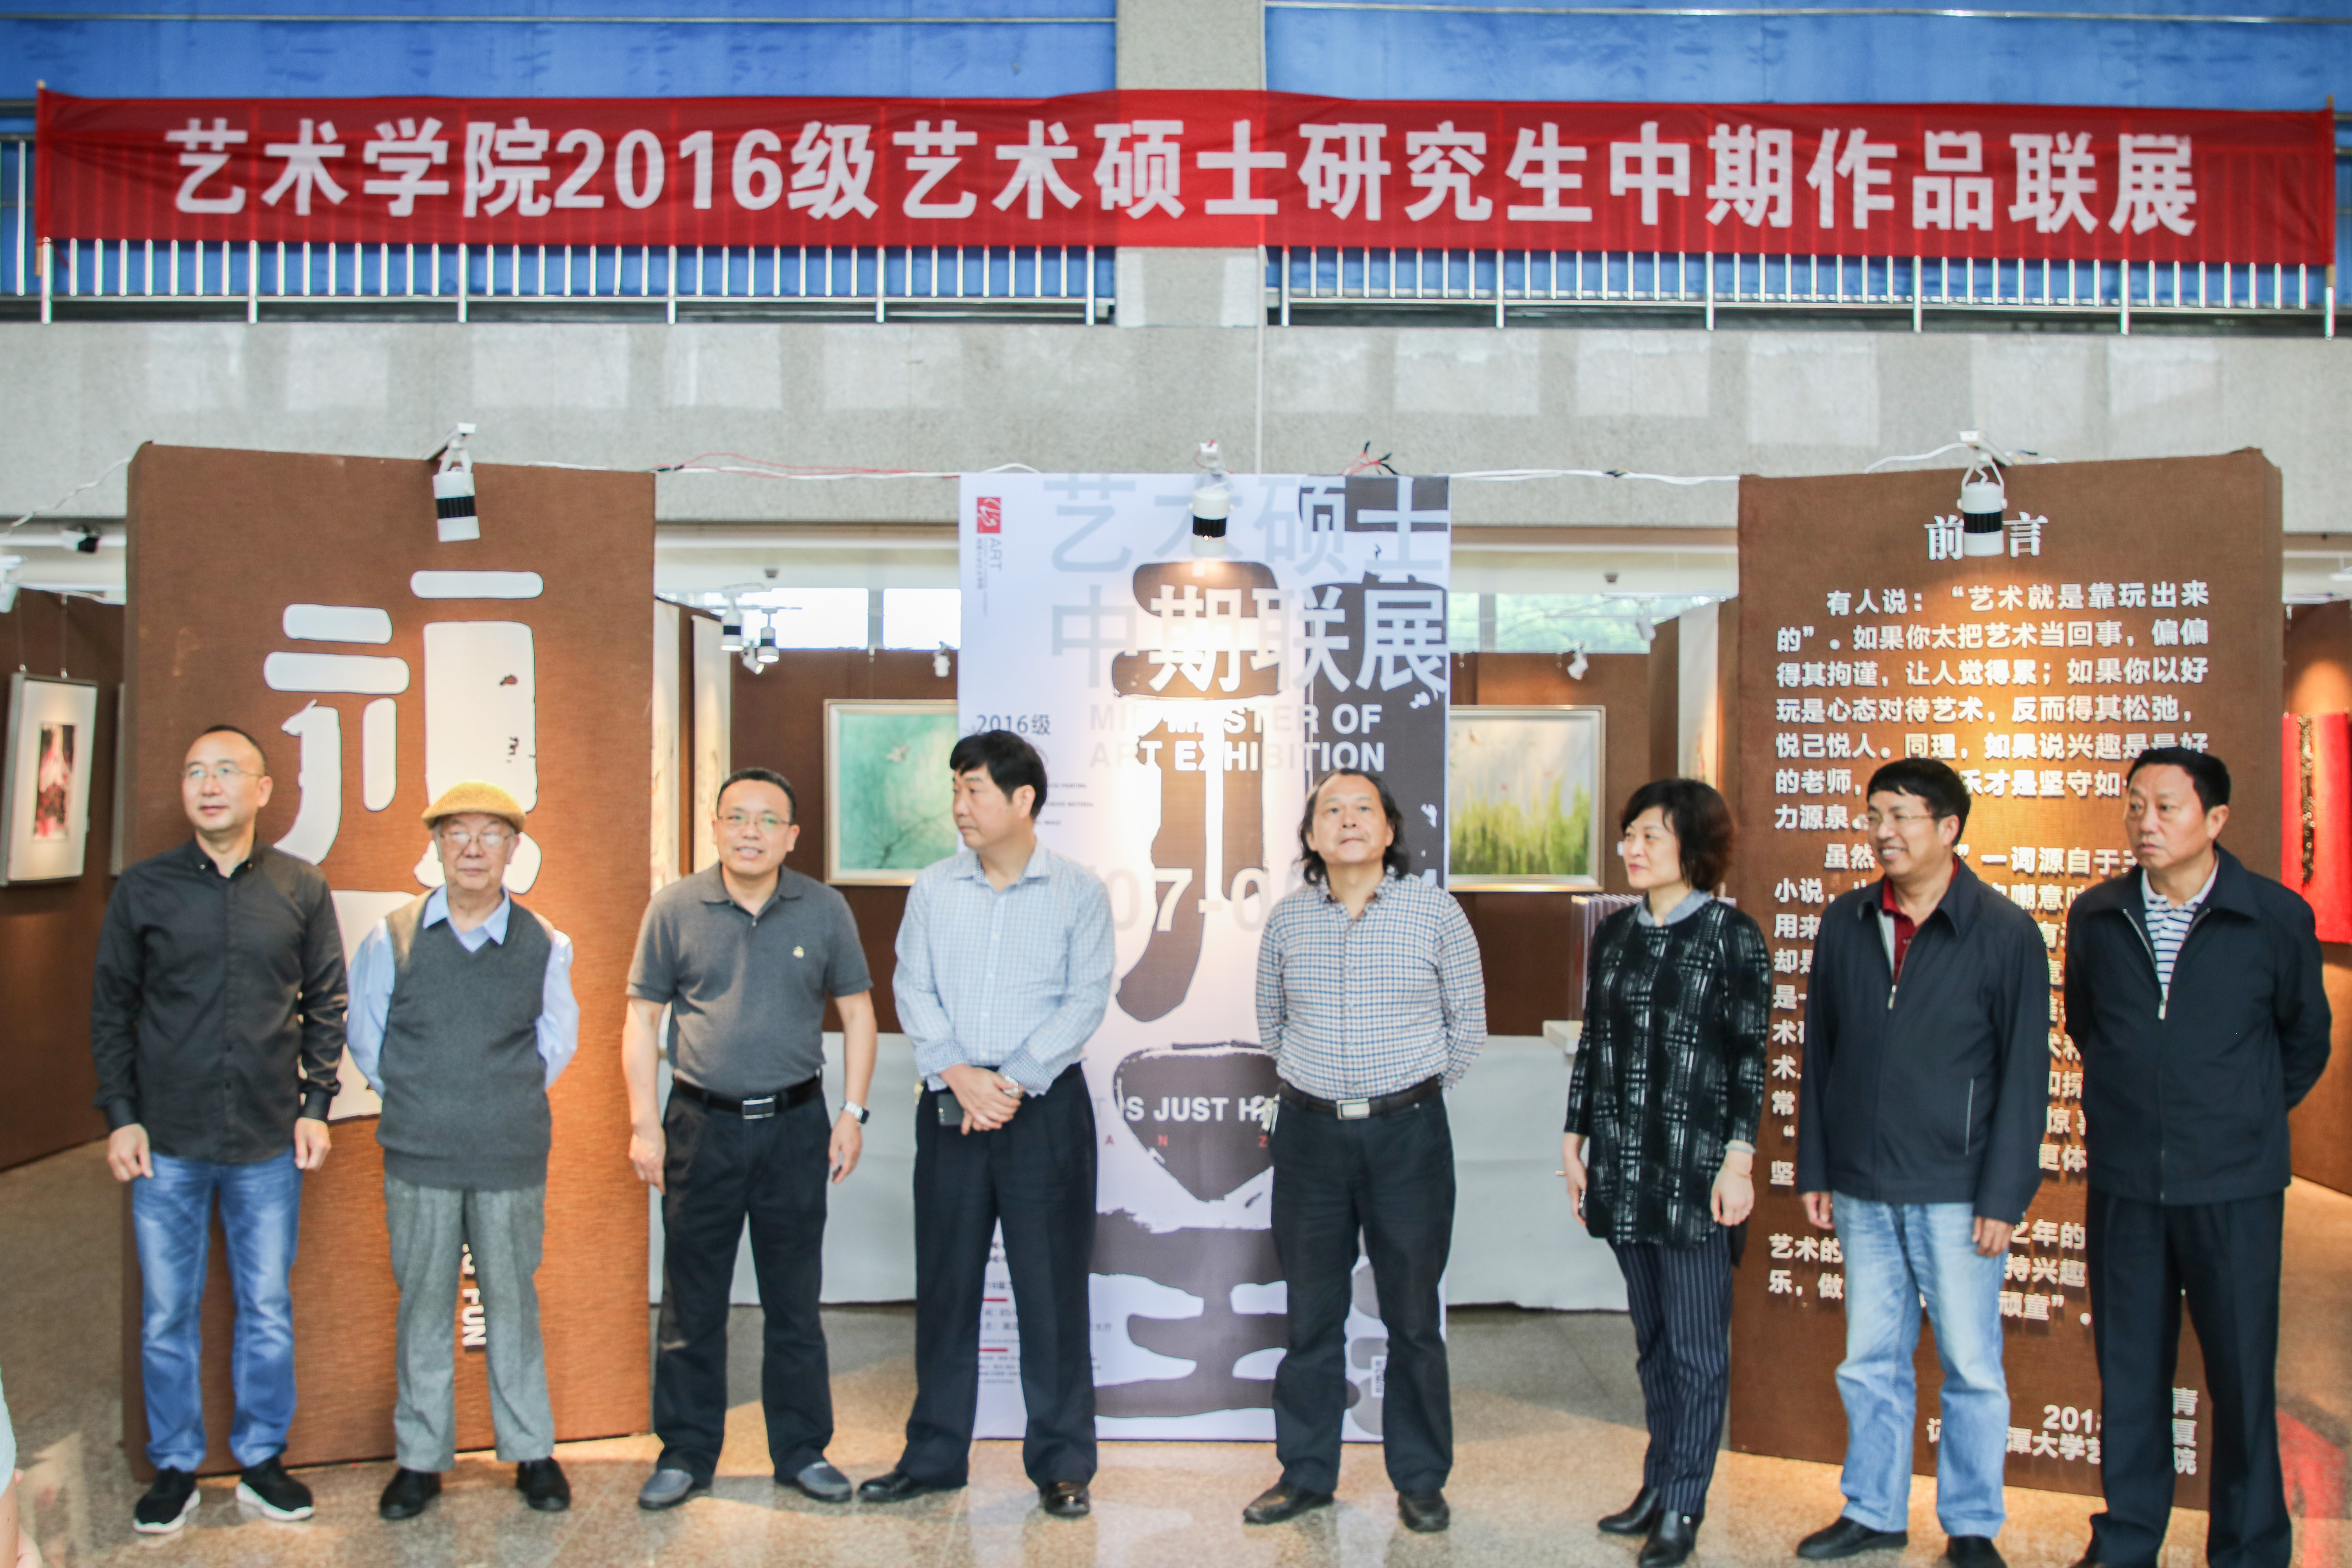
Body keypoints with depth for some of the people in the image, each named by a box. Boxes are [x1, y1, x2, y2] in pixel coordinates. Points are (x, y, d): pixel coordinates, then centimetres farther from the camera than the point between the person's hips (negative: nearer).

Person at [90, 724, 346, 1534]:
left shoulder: (302, 889, 2)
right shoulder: (143, 889, 1)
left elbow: (326, 1005, 6)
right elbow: (110, 1008, 5)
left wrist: (316, 1106, 0)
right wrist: (120, 1115, -1)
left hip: (268, 1141, 0)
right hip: (167, 1142, 0)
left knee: (267, 1308, 9)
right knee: (166, 1314, 8)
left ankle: (260, 1460, 24)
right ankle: (175, 1468, 24)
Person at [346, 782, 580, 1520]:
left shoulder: (544, 945, 1)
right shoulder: (392, 939, 0)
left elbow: (558, 1042, 13)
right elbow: (364, 1037, 10)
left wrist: (512, 1103, 9)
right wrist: (414, 1101, 8)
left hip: (512, 1158, 0)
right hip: (418, 1157, 0)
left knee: (512, 1301, 8)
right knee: (422, 1306, 8)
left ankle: (532, 1452, 20)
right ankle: (420, 1458, 21)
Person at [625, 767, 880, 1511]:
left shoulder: (825, 910, 1)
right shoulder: (674, 908, 0)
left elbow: (857, 1012, 7)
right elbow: (642, 1018, 4)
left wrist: (852, 1113, 0)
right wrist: (645, 1122, -3)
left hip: (795, 1125, 0)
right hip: (701, 1123, 0)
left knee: (795, 1301, 9)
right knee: (692, 1301, 7)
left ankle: (802, 1450, 21)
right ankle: (686, 1454, 21)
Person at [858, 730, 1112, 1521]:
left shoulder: (1079, 891, -1)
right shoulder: (934, 887, 7)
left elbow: (1086, 1000, -6)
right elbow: (913, 990, 2)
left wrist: (1014, 1081, -14)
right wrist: (959, 1076, -12)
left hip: (1046, 1105, -3)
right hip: (949, 1105, 3)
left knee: (1053, 1288, 2)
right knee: (945, 1282, 10)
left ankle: (1061, 1464, 14)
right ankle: (934, 1455, 23)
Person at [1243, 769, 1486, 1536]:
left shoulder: (1435, 912, -3)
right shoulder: (1287, 919, 3)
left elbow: (1467, 1021, 5)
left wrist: (1414, 1089, 9)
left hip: (1407, 1133, -2)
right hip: (1309, 1133, 2)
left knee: (1413, 1314, 6)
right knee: (1312, 1313, 10)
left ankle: (1421, 1480, 20)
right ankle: (1306, 1472, 23)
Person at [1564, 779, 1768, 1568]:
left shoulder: (1732, 936, -6)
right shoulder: (1615, 934, 10)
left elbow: (1749, 1058, -7)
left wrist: (1738, 1162, -11)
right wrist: (1575, 1138, 12)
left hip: (1693, 1168, -5)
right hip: (1622, 1164, 5)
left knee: (1696, 1344, 2)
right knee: (1651, 1337, 14)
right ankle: (1659, 1481, 25)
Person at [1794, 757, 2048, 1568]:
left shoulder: (2005, 933, -6)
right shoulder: (1846, 923, 5)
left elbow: (2024, 1075, -6)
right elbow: (1819, 1053, 10)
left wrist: (2002, 1197, -9)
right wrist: (1813, 1169, 9)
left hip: (1954, 1192, -4)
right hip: (1862, 1189, 4)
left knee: (1971, 1367, 6)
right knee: (1870, 1362, 13)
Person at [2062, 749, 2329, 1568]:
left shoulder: (2276, 917, -5)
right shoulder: (2095, 917, 2)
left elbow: (2305, 1039, 9)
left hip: (2233, 1186, -2)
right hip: (2123, 1182, 2)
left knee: (2243, 1373, 4)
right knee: (2128, 1369, 10)